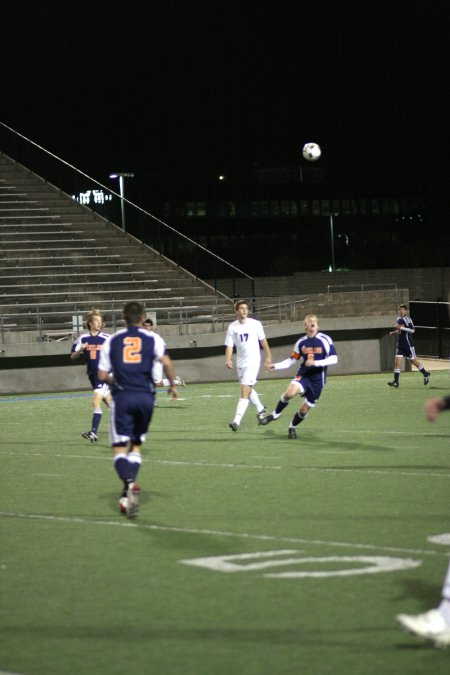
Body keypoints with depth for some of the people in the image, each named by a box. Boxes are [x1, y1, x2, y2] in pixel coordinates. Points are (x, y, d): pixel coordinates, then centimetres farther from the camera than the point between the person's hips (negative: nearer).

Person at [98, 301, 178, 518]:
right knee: (136, 446, 16)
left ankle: (129, 483, -31)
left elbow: (102, 375, 6)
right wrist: (172, 385, 2)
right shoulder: (152, 339, 5)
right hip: (145, 396, 1)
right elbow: (166, 363, -12)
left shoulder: (112, 341, 8)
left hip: (122, 397, -1)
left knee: (120, 449, -2)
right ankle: (127, 495, 8)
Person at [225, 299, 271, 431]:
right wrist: (228, 359, -19)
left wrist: (268, 355, 10)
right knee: (248, 389, 20)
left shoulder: (255, 324, -5)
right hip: (240, 363, 4)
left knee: (245, 391, -15)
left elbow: (263, 340, 7)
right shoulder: (232, 327, -1)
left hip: (253, 362, -4)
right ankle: (260, 409, 46)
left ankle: (237, 421, -21)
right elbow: (229, 345, -3)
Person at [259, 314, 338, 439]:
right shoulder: (301, 342, 4)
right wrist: (276, 366, -2)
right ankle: (275, 414, -7)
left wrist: (316, 363, -23)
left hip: (318, 378, -1)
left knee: (304, 410, 2)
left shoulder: (325, 340, -7)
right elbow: (292, 360, 12)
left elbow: (334, 359, -12)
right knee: (290, 392, -30)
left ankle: (292, 427, 31)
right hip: (303, 374, 1)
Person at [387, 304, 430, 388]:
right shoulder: (398, 319, 12)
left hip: (408, 344, -7)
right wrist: (395, 332, 9)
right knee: (397, 361, -6)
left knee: (413, 361, 5)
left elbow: (412, 330, -22)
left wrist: (401, 328, -26)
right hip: (400, 344, 7)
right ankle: (396, 381, -9)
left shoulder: (407, 319, -12)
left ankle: (426, 374, 27)